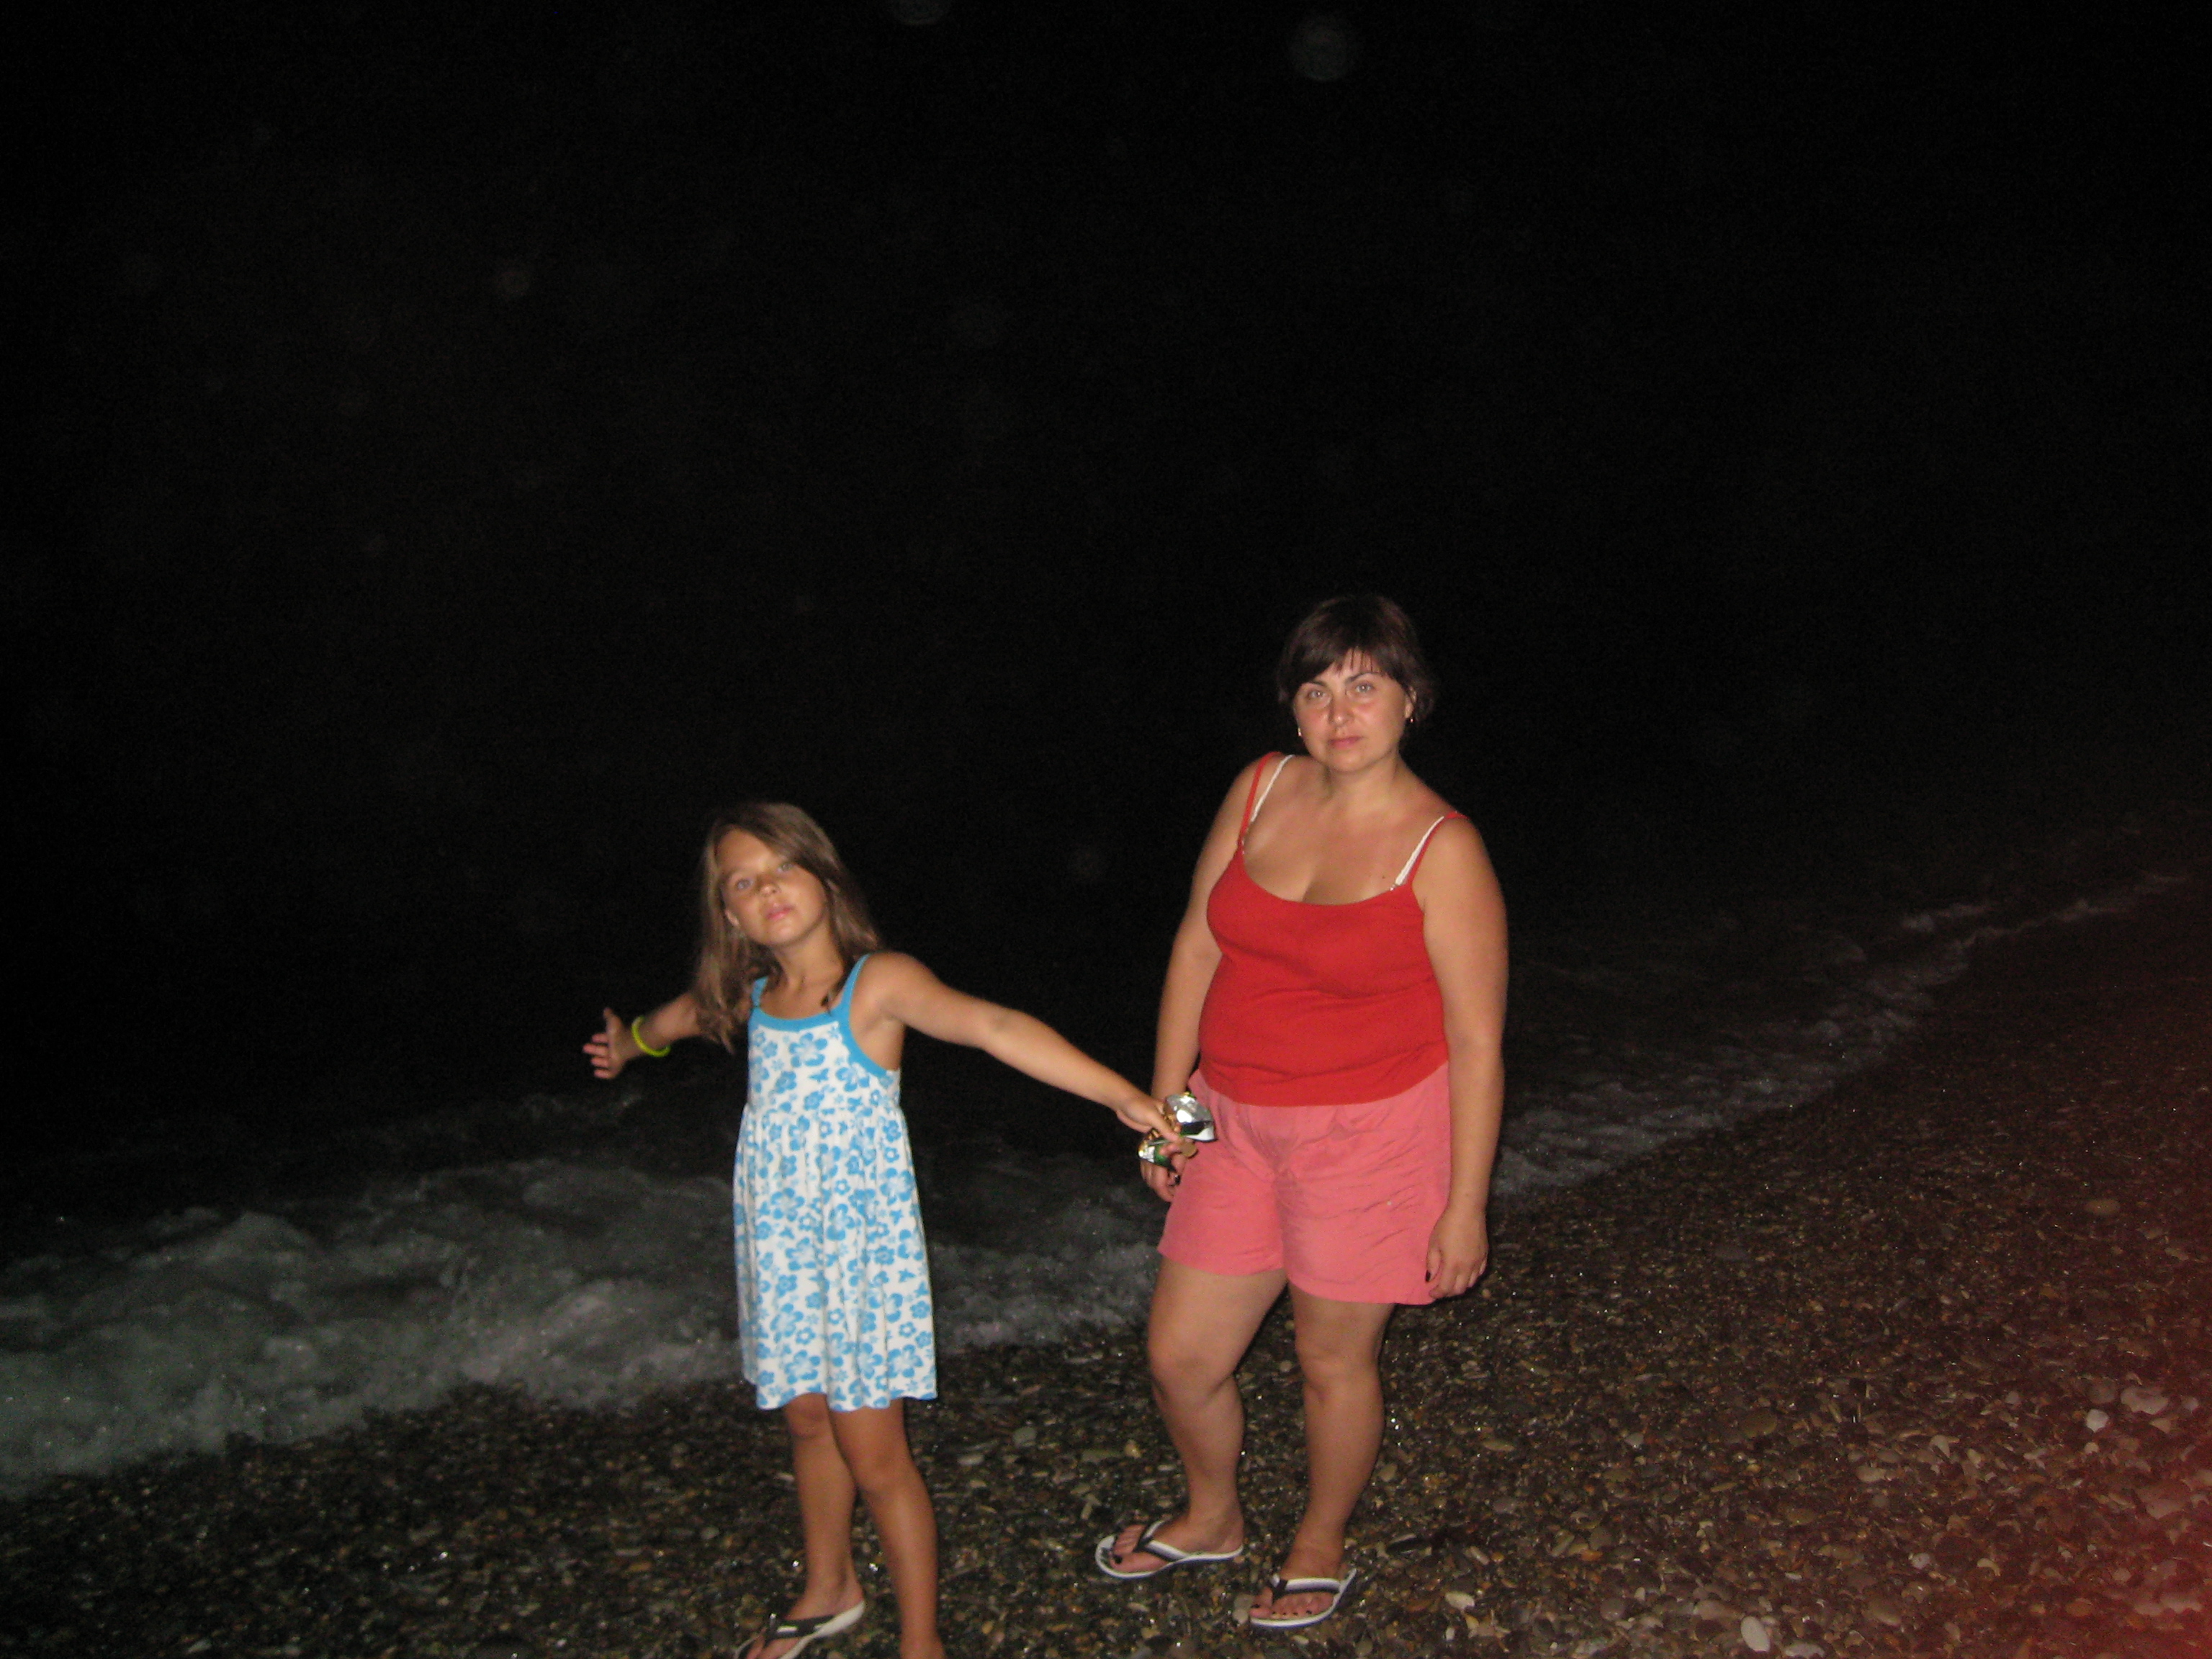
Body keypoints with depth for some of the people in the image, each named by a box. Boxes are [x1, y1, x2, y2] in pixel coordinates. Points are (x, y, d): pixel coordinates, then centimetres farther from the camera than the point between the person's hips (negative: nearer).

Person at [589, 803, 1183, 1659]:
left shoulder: (879, 983, -17)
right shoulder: (747, 998, 1)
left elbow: (993, 1026, -33)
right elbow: (672, 1019, 25)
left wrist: (1117, 1092, -42)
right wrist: (628, 1043, 46)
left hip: (862, 1242, -5)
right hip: (779, 1244, 5)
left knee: (871, 1451, 1)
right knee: (808, 1419, 19)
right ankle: (830, 1588, 43)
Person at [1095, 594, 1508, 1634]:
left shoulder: (1441, 848, -14)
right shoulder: (1261, 790, -1)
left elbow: (1476, 1041, -11)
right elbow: (1198, 946, 6)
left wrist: (1464, 1205, -11)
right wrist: (1163, 1103, 6)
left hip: (1374, 1131, -5)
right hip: (1239, 1122, 5)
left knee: (1334, 1360, 13)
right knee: (1181, 1356, 12)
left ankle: (1318, 1550, 42)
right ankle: (1210, 1520, 43)